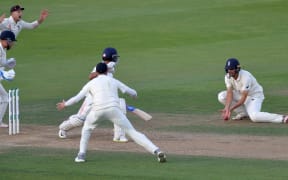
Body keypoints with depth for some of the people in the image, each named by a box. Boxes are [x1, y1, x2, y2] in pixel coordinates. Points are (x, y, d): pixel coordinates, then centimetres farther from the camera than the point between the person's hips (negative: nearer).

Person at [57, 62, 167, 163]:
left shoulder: (91, 83, 20)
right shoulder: (114, 81, 21)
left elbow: (77, 98, 18)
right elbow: (132, 93, 23)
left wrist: (65, 104, 35)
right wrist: (134, 95, 48)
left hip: (97, 111, 0)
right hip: (113, 109, 0)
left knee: (87, 128, 31)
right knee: (132, 132, 0)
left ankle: (81, 155, 20)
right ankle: (156, 150, -15)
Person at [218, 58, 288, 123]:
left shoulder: (245, 77, -31)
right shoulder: (228, 77, -11)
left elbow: (243, 98, -31)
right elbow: (229, 93, -18)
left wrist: (231, 109, -33)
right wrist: (227, 108, -33)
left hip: (255, 95, -7)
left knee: (254, 116, -34)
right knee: (222, 96, -10)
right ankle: (242, 113, 1)